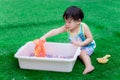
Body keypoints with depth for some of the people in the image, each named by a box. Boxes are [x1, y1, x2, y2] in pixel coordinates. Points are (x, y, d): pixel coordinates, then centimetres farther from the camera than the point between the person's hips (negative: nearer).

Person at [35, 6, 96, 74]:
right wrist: (44, 36, -34)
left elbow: (90, 38, -24)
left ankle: (89, 66, -32)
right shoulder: (67, 27, -21)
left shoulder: (84, 27, -30)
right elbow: (55, 31, -25)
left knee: (82, 53, -30)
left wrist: (81, 44, -37)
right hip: (76, 46, 6)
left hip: (88, 45, -6)